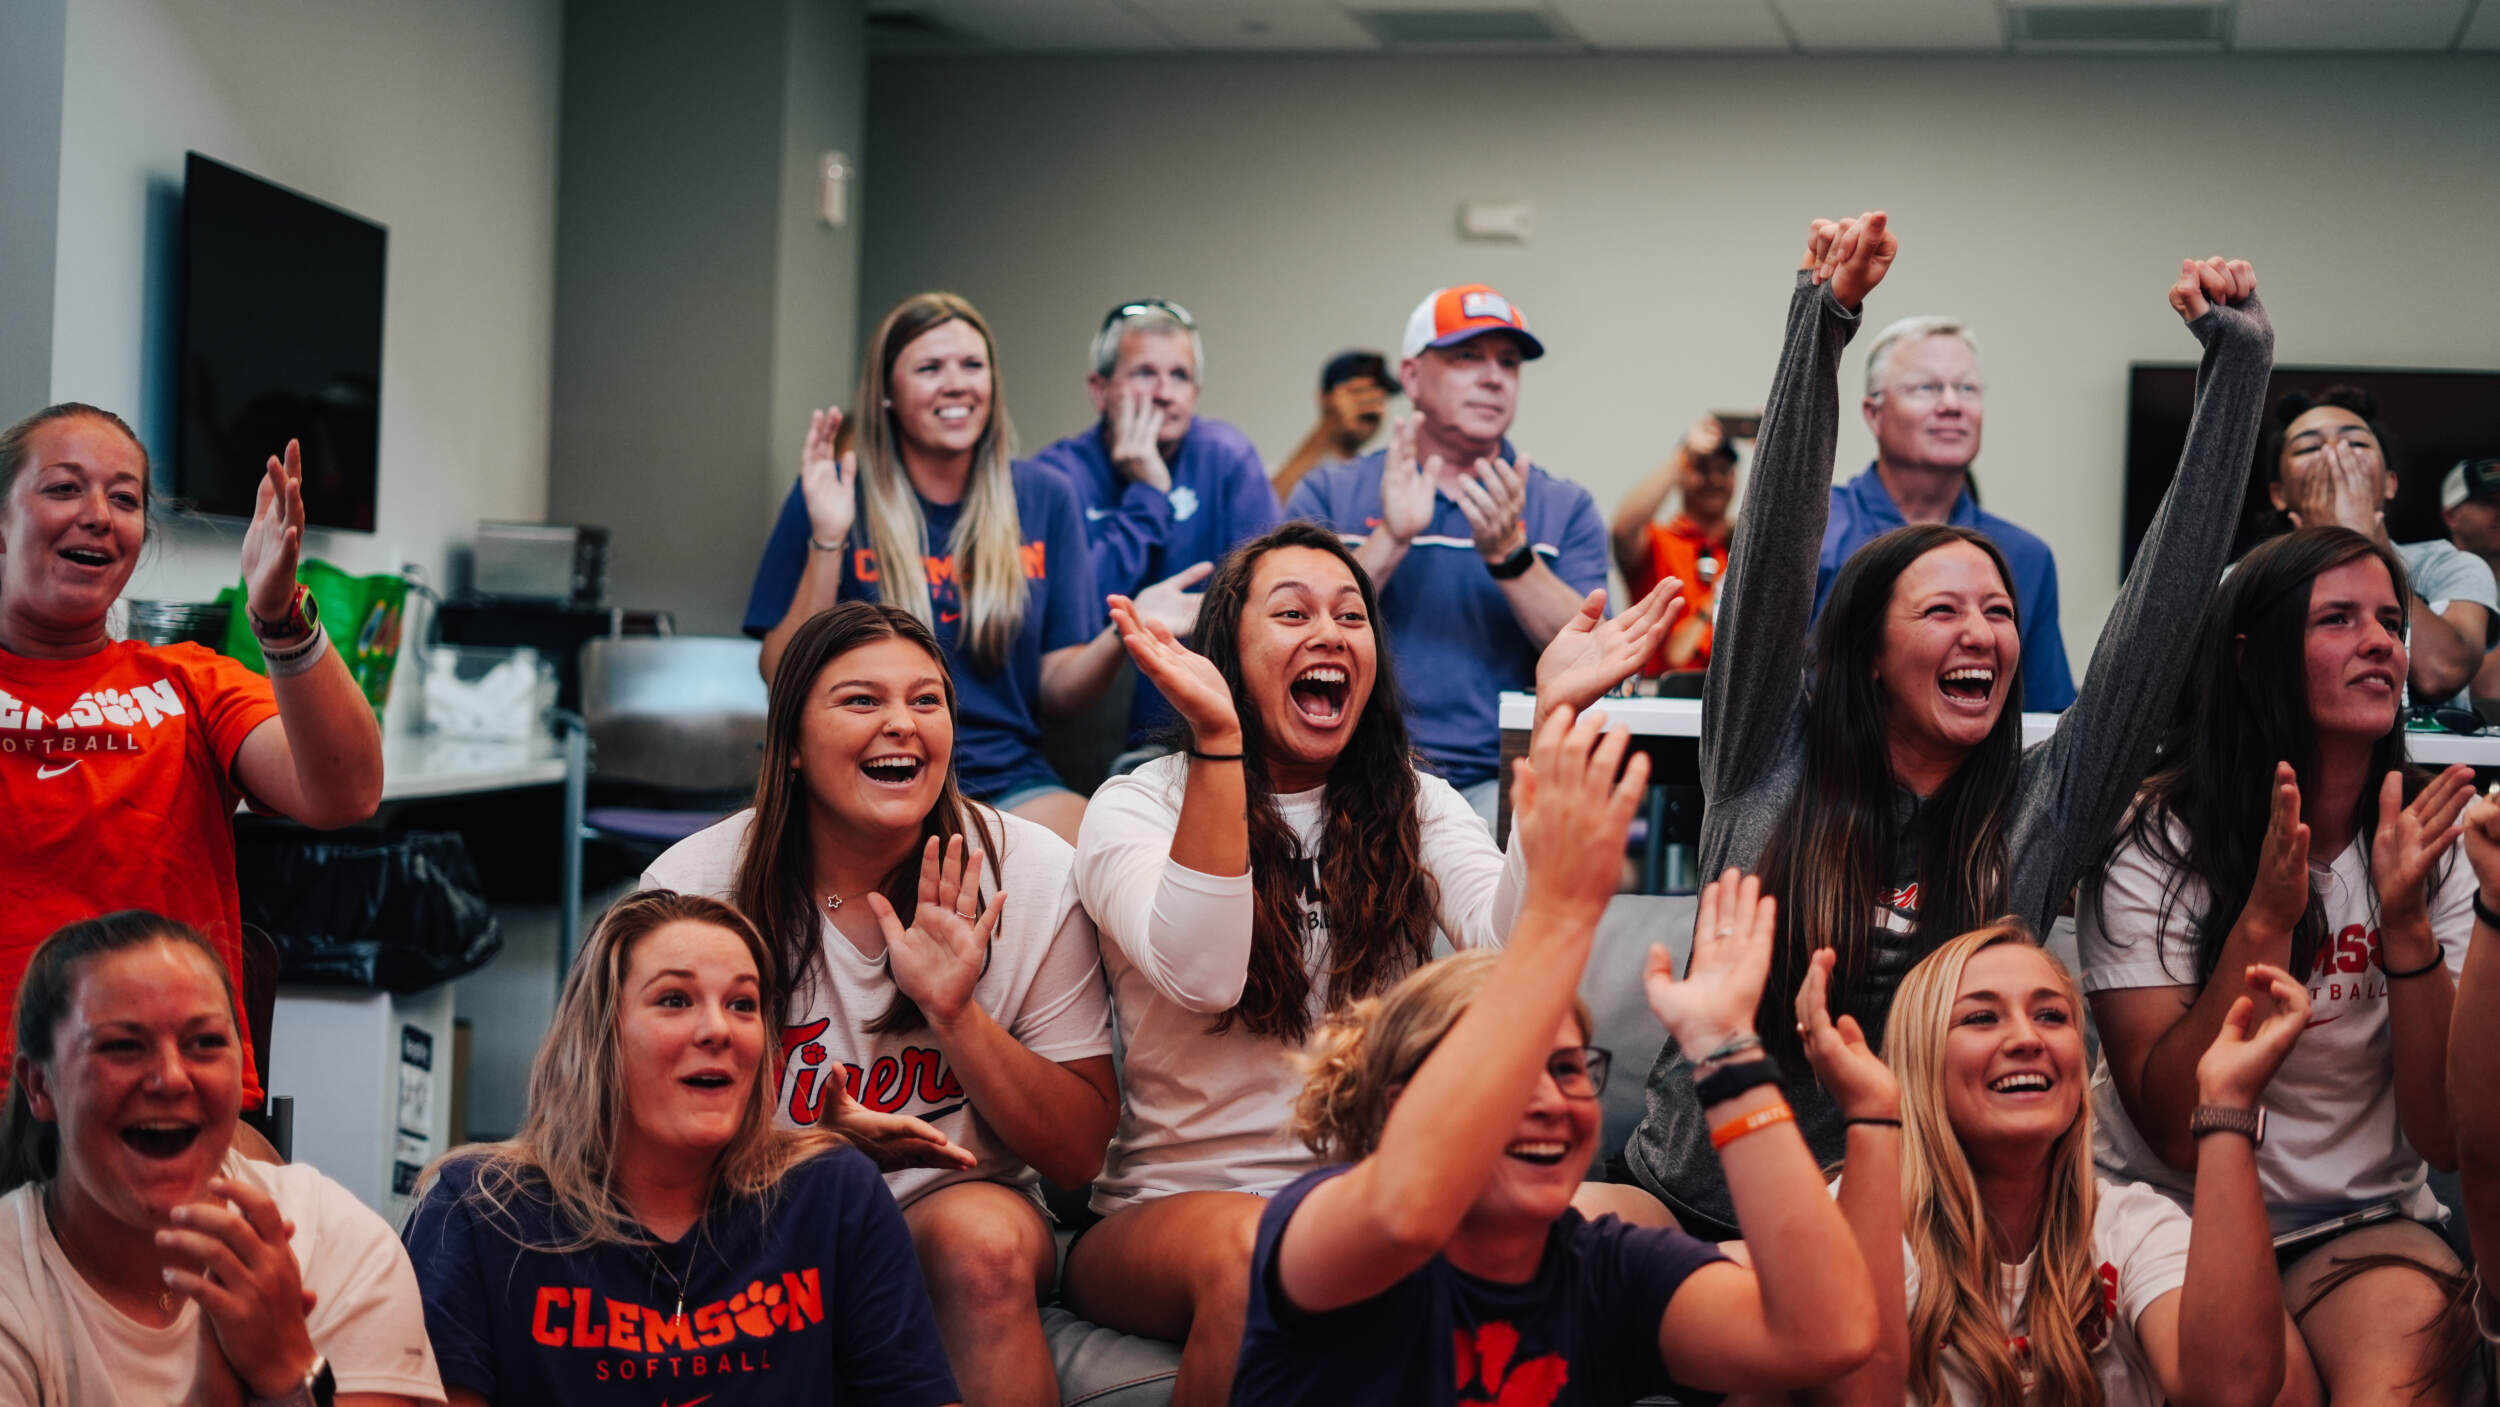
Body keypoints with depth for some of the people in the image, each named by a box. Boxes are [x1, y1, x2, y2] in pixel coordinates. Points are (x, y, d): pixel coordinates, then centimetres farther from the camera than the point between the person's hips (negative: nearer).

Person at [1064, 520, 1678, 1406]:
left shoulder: (1417, 808, 12)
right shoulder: (1136, 807, 2)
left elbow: (1512, 946, -10)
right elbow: (1201, 977, -20)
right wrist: (1216, 736, -24)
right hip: (1175, 1202, -2)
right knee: (1252, 1250, -40)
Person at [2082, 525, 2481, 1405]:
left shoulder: (2428, 850, 3)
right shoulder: (2152, 844, -7)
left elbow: (2447, 1136, -4)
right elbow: (2177, 1135, -13)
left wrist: (2404, 920, -17)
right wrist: (2264, 921, -23)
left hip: (2362, 1227, 1)